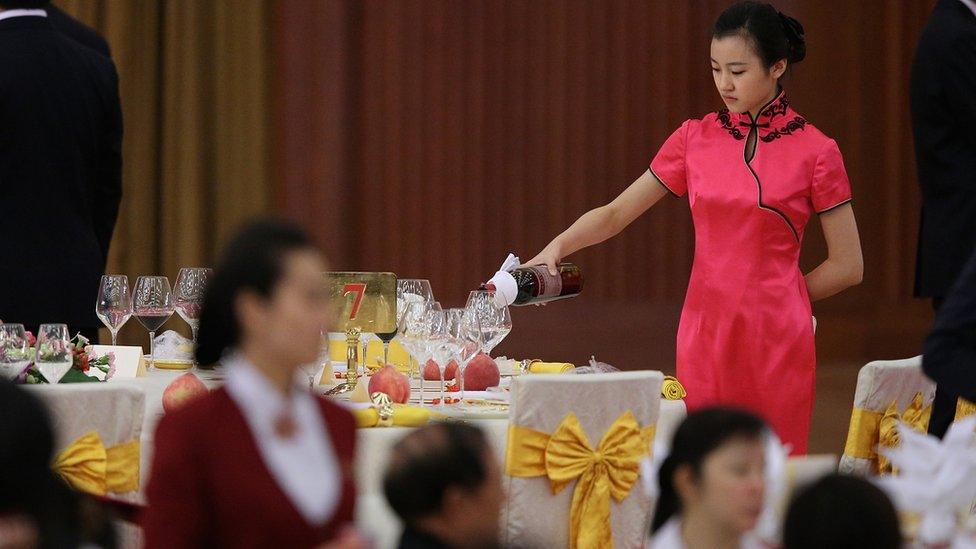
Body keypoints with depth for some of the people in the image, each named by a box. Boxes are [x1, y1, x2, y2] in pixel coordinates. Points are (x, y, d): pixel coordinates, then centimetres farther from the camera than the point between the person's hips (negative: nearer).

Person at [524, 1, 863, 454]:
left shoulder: (814, 152, -2)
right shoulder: (695, 139, 7)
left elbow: (848, 266, 1)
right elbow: (615, 213, 7)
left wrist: (772, 297, 5)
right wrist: (556, 247, -10)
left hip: (776, 342, -3)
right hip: (704, 335, 3)